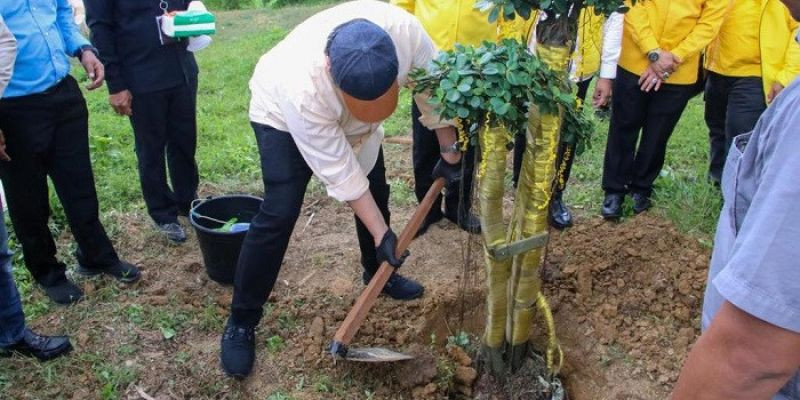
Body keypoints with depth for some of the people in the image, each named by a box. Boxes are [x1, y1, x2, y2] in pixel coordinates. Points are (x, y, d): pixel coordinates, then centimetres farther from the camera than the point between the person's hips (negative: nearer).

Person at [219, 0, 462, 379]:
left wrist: (450, 153, -7)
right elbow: (340, 172, -34)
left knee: (376, 190, 10)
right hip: (282, 112, -5)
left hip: (348, 117, 6)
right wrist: (382, 234, -26)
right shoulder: (302, 89, -45)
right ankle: (241, 322, -2)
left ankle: (377, 273, 35)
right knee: (279, 213, -16)